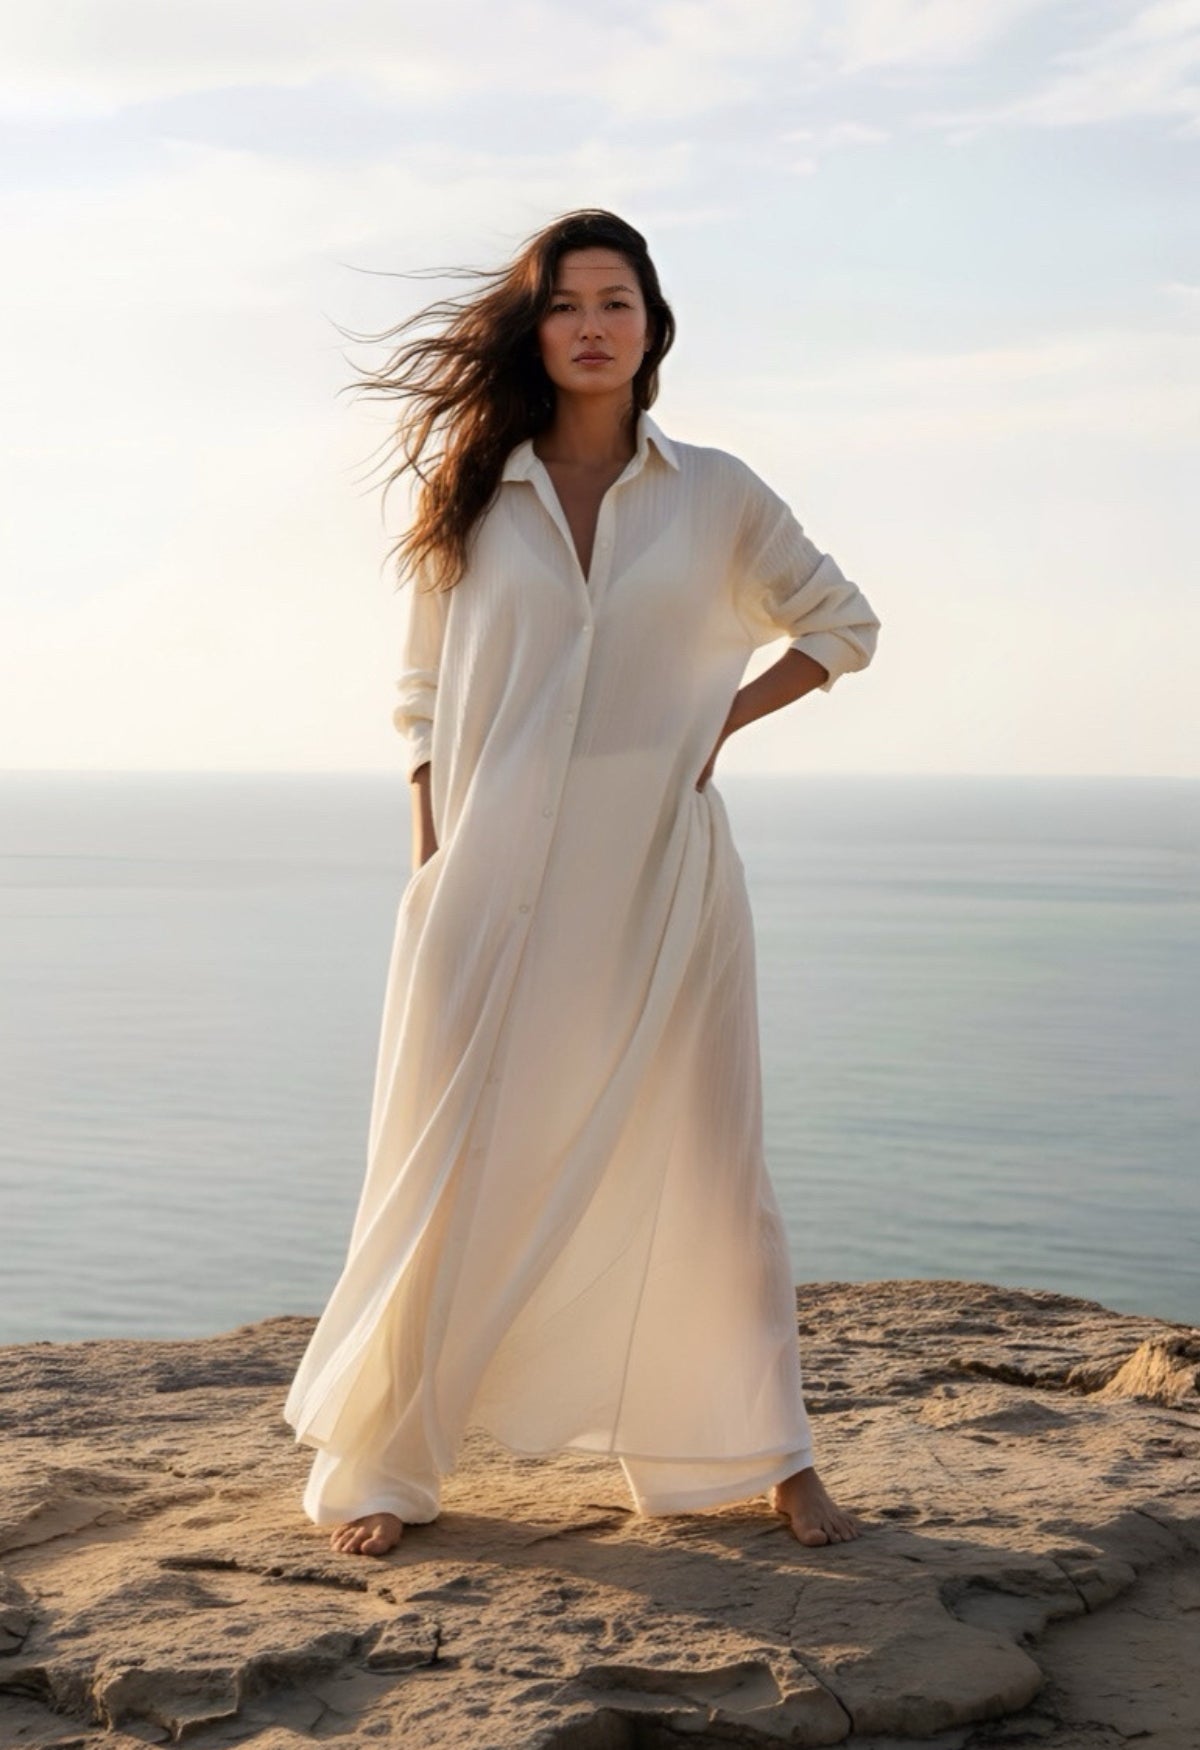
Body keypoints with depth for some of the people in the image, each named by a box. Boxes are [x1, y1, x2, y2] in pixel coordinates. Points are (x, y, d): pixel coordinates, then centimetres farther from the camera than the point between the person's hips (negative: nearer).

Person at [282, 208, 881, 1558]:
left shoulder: (714, 494, 7)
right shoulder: (472, 497, 7)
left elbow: (842, 624, 18)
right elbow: (423, 700, 10)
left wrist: (727, 715, 3)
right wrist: (428, 866, 0)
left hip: (660, 876, 1)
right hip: (497, 882, 0)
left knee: (698, 1163, 5)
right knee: (454, 1170, 0)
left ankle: (766, 1456, 17)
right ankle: (380, 1468, 10)